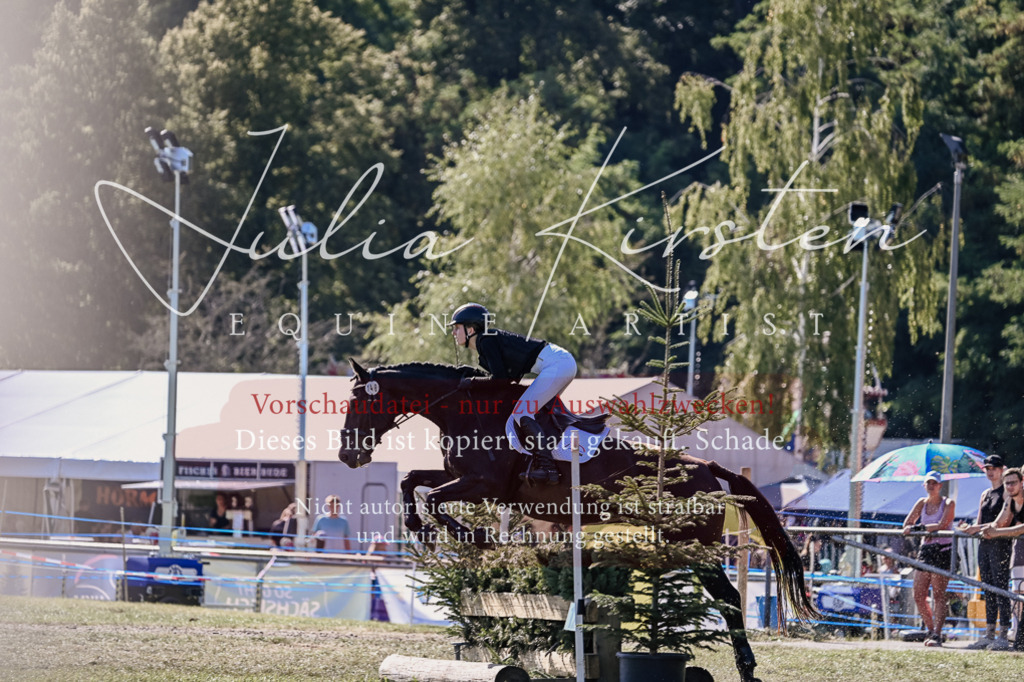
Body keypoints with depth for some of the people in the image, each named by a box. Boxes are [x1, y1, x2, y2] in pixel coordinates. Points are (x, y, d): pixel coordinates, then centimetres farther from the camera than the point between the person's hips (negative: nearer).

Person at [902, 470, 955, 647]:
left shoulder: (948, 504, -3)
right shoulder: (922, 503, 13)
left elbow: (943, 525, -17)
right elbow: (907, 525, 8)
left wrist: (920, 528, -15)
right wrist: (924, 531, -12)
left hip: (943, 551, -6)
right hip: (925, 550, 6)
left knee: (938, 596, -12)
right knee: (918, 597, 3)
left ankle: (937, 635, -13)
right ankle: (931, 630, 17)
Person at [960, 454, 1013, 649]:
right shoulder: (985, 495, 18)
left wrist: (979, 528, -21)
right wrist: (969, 528, -3)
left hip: (1000, 543, -8)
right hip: (984, 545, 8)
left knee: (1001, 589, -9)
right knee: (989, 589, 7)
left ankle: (1003, 636, -10)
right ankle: (989, 635, 9)